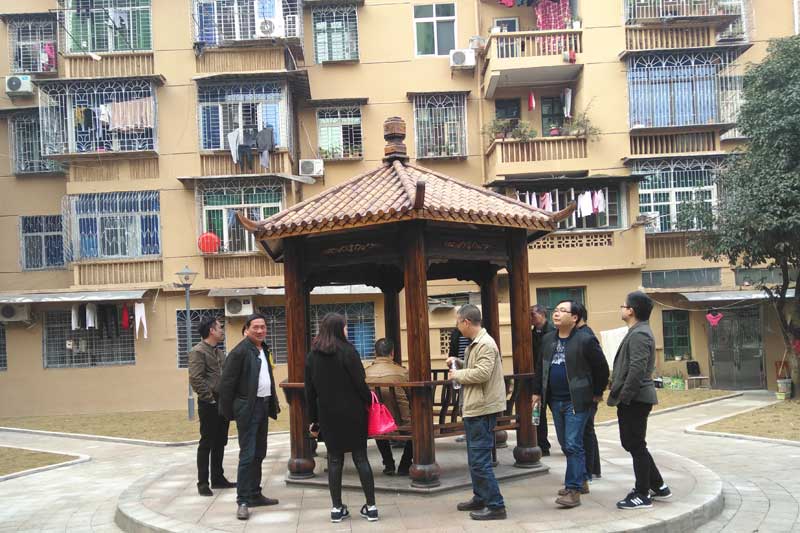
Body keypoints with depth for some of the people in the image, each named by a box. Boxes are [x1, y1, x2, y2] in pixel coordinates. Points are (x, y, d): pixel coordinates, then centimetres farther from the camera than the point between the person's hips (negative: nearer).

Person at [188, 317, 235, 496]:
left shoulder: (219, 352, 16)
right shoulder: (198, 351, -10)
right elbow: (195, 379, -18)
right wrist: (210, 399, -16)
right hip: (209, 405, -8)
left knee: (220, 443, 13)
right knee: (207, 443, -1)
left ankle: (218, 478, 23)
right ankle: (203, 482, 6)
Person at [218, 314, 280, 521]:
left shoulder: (264, 350, 13)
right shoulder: (240, 351, -13)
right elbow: (227, 383, -14)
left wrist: (273, 403, 13)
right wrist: (229, 411, -14)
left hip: (263, 406, 8)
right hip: (248, 408, -8)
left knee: (259, 454, 14)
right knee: (247, 456, -7)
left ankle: (255, 494, 23)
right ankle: (242, 501, -1)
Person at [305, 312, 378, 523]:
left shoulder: (312, 356, 4)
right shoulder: (347, 350, -10)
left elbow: (310, 391, 6)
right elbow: (360, 383, -12)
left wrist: (313, 420, 11)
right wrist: (370, 402, 5)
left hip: (328, 416, 3)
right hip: (352, 414, -3)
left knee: (334, 459, 9)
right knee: (360, 457, 5)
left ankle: (337, 508, 10)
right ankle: (371, 507, 8)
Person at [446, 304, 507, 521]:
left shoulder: (486, 344, -16)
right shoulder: (475, 344, 15)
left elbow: (482, 372, -26)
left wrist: (457, 374, -13)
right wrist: (458, 362, 10)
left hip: (482, 409, -11)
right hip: (473, 408, 11)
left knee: (480, 461, -7)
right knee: (475, 458, 19)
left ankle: (495, 506, -1)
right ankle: (480, 498, 31)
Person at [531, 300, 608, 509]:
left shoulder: (585, 340, -12)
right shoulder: (547, 340, 8)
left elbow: (601, 367, -5)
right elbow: (541, 367, 16)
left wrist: (597, 393, 0)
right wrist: (537, 392, 13)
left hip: (577, 401, -7)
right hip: (555, 401, 7)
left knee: (573, 445, -8)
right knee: (565, 444, 15)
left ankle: (573, 490, -3)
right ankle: (581, 481, 30)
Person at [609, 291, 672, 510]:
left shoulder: (639, 335, -17)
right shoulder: (637, 332, 16)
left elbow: (637, 370, -24)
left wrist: (623, 397, -20)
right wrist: (618, 393, 17)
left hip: (635, 399, -10)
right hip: (632, 399, 10)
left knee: (636, 445, -1)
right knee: (631, 443, 16)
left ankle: (643, 495, 8)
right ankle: (658, 486, 24)